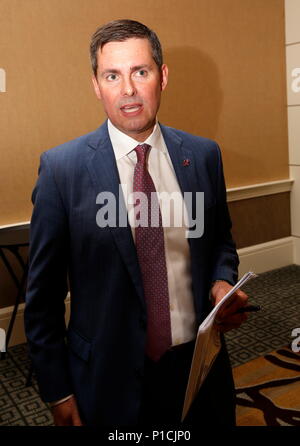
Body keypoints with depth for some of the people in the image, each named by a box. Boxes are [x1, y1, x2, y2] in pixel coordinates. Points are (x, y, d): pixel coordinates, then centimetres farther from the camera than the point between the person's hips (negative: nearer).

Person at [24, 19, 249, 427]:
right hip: (109, 378, -2)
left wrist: (222, 282, -10)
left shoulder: (204, 155, -4)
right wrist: (57, 393, -4)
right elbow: (43, 292, -7)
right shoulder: (61, 167, -12)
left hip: (199, 365, 3)